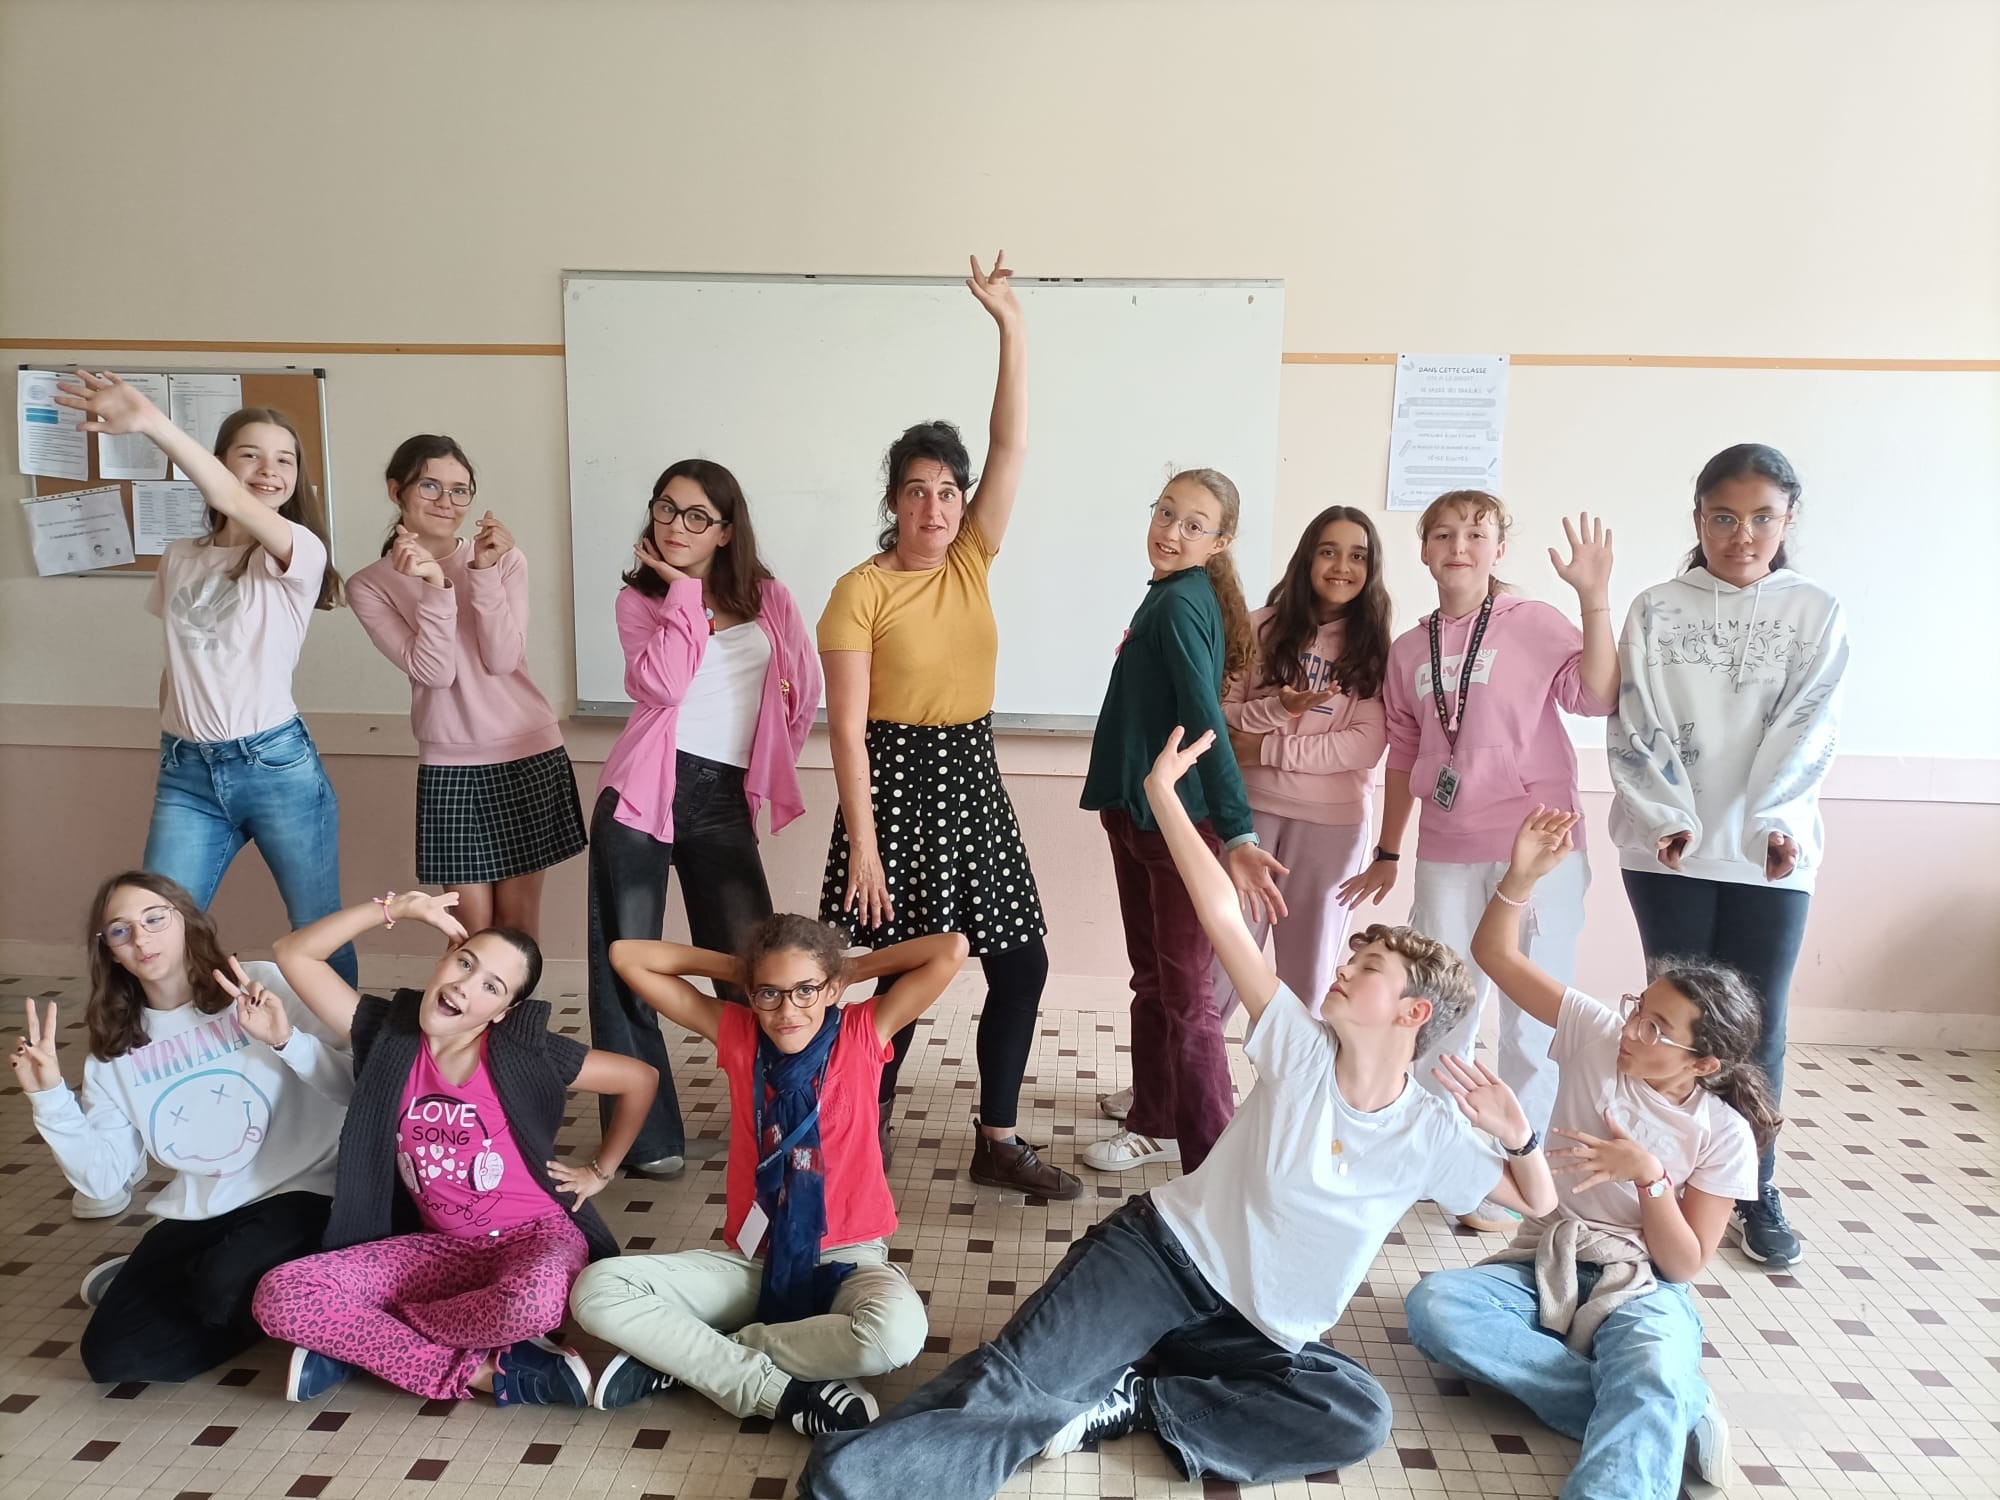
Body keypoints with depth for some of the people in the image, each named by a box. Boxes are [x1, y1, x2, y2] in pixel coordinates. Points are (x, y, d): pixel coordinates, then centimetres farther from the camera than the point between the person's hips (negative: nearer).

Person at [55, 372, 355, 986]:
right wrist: (174, 734, 8)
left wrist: (150, 422, -36)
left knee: (319, 934, 5)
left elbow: (234, 503, -27)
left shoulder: (299, 551, -7)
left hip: (278, 765, -4)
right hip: (186, 772, 5)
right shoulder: (179, 558, 11)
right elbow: (179, 660, 19)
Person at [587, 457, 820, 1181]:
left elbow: (802, 691, 15)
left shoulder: (769, 600, 8)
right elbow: (663, 685, -14)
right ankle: (647, 1136, 14)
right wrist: (683, 591, -9)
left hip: (723, 802, 1)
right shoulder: (639, 599, 5)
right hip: (643, 795, 0)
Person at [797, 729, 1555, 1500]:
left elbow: (1538, 1202, 4)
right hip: (1160, 1249, -1)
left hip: (1259, 1334, 2)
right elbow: (1222, 917, -13)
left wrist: (1519, 1136, -20)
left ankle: (1125, 1400, -22)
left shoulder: (1428, 1135, -4)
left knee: (1360, 1417, -28)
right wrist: (1161, 793, -16)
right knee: (1010, 1378, -23)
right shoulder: (1303, 1050, -7)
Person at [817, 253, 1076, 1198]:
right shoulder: (861, 591, -10)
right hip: (897, 781, -6)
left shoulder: (971, 561, 5)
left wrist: (1010, 324, -8)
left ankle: (998, 1142, 23)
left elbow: (1012, 447, -3)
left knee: (1022, 963, 7)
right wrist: (862, 845, -17)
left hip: (973, 779, 6)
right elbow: (846, 726, -13)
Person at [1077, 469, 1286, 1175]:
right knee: (1151, 979, 20)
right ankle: (1155, 1125, 35)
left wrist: (1238, 835, -33)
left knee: (1186, 996, -2)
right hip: (1139, 812, 10)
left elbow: (1207, 722, -27)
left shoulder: (1180, 604, -18)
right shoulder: (1168, 596, 11)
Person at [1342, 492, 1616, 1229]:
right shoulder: (1409, 650, 10)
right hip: (1447, 857, 4)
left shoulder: (1533, 623, -2)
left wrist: (1594, 598, -24)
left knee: (1532, 1020, 3)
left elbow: (1600, 697, -17)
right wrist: (1387, 854, 18)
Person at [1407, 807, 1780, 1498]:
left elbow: (1686, 1265, -6)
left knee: (1655, 1385, -42)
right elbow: (1496, 954, -5)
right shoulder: (1598, 1037, -2)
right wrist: (1522, 876, -21)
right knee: (1432, 1304, -31)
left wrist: (1649, 1175, -22)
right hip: (1542, 1267, 3)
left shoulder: (1723, 1135, -6)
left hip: (1643, 1290, -3)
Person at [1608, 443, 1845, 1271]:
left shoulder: (1815, 612, 5)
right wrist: (1666, 818, -14)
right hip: (1670, 846, 0)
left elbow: (1808, 726, -4)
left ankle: (1756, 1190, 19)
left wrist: (1771, 824, -16)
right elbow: (1636, 727, -2)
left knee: (1757, 1021, 5)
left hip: (1769, 851, 0)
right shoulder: (1656, 610, 4)